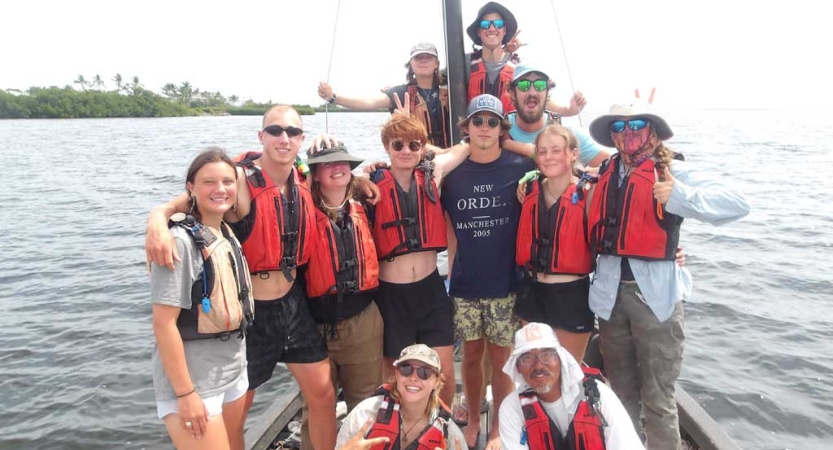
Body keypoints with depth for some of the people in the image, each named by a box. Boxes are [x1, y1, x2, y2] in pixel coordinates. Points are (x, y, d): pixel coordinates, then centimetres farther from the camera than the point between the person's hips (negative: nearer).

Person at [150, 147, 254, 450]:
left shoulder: (228, 235, 5)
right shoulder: (180, 241, -18)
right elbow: (163, 322, -20)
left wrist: (238, 364, 15)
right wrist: (184, 393, -20)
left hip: (234, 371, 8)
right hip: (192, 379, -7)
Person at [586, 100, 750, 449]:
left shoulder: (673, 171, -5)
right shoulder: (604, 173, 10)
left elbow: (736, 204, -17)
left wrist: (680, 196, -27)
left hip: (654, 294, -5)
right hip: (610, 293, 5)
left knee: (658, 400, 3)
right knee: (620, 392, 20)